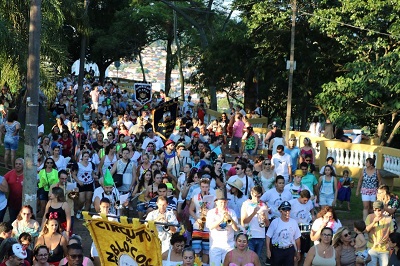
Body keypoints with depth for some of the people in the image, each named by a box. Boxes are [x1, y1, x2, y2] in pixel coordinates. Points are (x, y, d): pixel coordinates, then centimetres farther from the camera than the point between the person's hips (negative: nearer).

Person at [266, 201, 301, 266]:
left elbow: (297, 238, 7)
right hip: (276, 250, -2)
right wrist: (268, 250, -10)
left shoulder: (294, 222, -1)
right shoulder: (275, 222, -8)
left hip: (290, 250, 2)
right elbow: (268, 237, -5)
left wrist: (298, 251, 10)